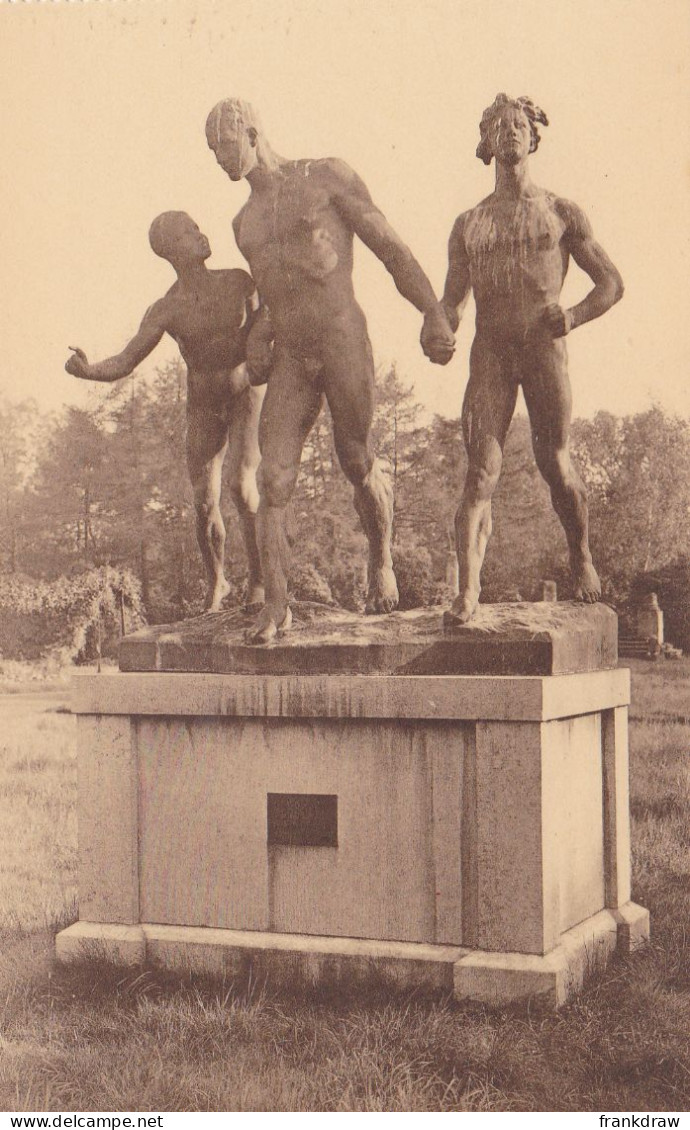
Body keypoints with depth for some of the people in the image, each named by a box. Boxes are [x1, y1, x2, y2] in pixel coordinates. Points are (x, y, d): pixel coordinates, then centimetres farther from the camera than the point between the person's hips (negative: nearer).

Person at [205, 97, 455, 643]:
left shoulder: (327, 177, 4)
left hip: (344, 340, -5)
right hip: (289, 359, 5)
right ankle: (277, 604, -5)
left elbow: (391, 248, 0)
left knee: (358, 463, 1)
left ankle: (382, 562, 27)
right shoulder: (244, 223, 20)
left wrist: (434, 314, -8)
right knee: (273, 482, -7)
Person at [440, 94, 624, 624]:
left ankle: (582, 558, 24)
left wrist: (575, 315, -8)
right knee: (482, 470, -11)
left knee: (555, 463, -2)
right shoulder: (468, 225, 19)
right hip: (489, 352, 1)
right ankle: (468, 590, -18)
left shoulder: (562, 213, 14)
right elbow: (453, 300, 22)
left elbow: (611, 282, 12)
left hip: (544, 347, -1)